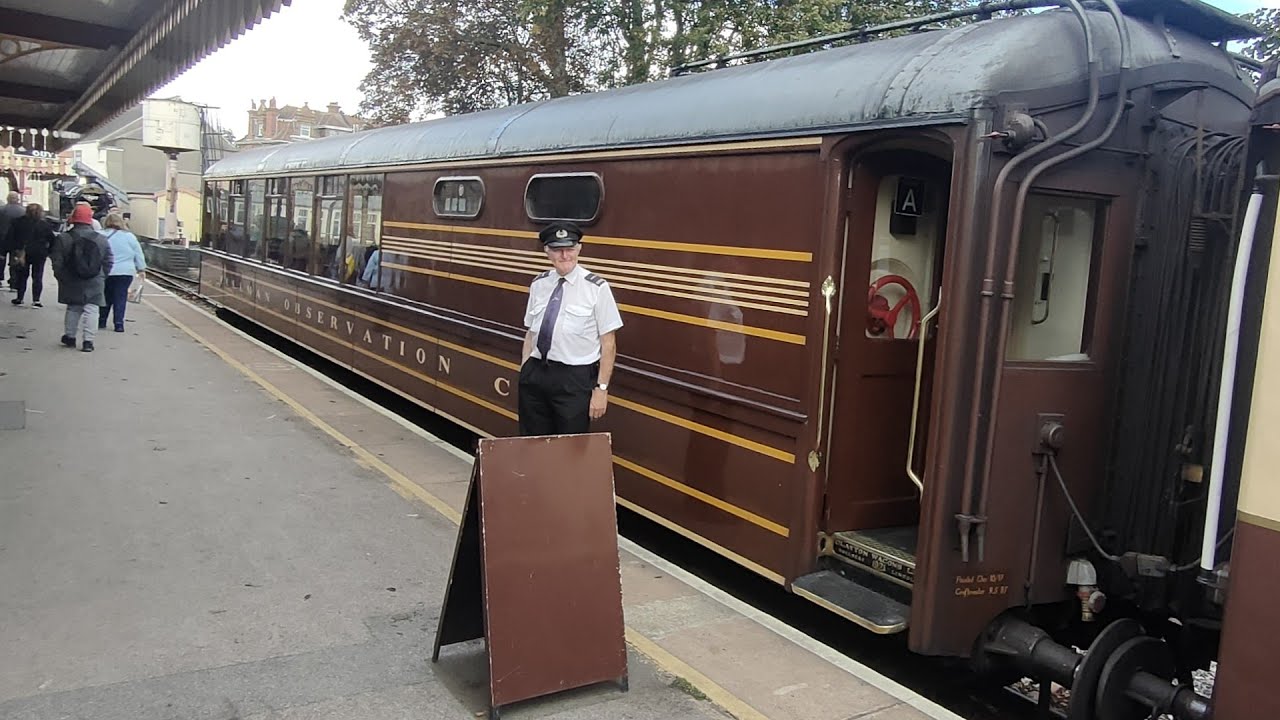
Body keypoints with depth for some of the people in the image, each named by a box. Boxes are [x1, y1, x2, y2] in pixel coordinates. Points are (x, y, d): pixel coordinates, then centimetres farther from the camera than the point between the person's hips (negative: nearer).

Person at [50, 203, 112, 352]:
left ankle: (70, 337, 26)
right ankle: (88, 341, -5)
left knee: (73, 308, 16)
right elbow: (108, 262, 2)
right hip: (95, 283, -1)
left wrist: (61, 277, 10)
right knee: (91, 309, 1)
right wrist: (102, 277, 13)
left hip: (71, 282, 1)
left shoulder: (63, 239, -6)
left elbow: (57, 262, -4)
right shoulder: (102, 240, -2)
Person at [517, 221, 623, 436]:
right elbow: (530, 334, 12)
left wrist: (601, 388, -10)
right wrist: (524, 373, 6)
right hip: (535, 374, 5)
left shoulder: (596, 287, -8)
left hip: (575, 378, -4)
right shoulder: (538, 284, 7)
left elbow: (608, 344, -7)